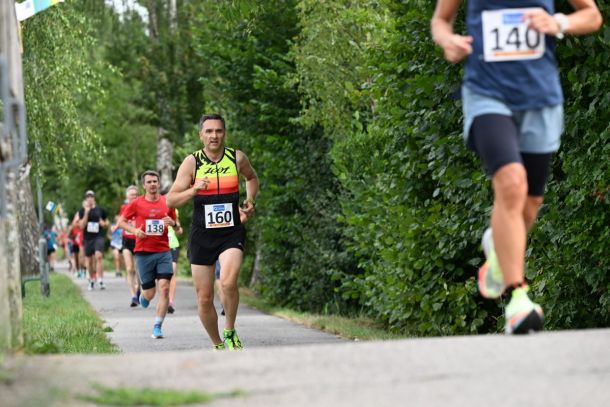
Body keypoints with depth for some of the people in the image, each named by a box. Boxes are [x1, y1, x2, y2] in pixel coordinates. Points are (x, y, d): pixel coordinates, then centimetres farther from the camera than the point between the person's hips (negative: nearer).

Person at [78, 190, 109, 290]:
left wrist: (104, 224, -4)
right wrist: (86, 213, -13)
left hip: (98, 237, -2)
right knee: (89, 261, 8)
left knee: (98, 256, -22)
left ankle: (100, 280, -26)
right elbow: (81, 226, -6)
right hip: (88, 238, 2)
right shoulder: (82, 211, 5)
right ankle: (92, 280, 29)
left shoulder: (100, 210, 7)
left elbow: (107, 223, 19)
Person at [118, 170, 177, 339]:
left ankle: (157, 327, -6)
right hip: (143, 252, -1)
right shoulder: (136, 203, 1)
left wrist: (172, 223, -7)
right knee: (150, 293, 1)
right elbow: (121, 221, 8)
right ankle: (143, 295, 40)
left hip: (164, 252, 1)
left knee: (164, 287, -13)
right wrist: (134, 230, -9)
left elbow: (177, 227, 16)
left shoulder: (167, 202, 6)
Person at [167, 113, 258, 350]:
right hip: (201, 235, 1)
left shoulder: (237, 158, 1)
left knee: (228, 282, -27)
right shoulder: (191, 162, -3)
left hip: (232, 233, -1)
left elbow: (252, 177, 24)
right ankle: (217, 346, 25)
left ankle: (230, 332, -4)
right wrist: (193, 190, -21)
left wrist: (250, 202, 8)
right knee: (204, 299, 4)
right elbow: (171, 200, -5)